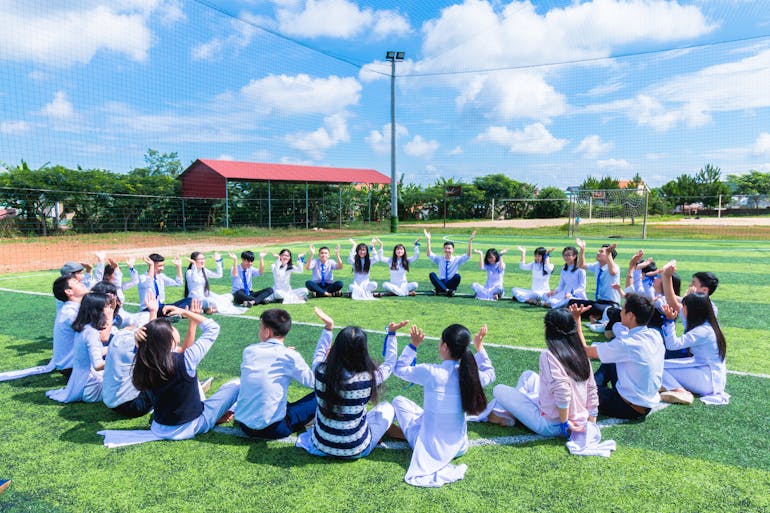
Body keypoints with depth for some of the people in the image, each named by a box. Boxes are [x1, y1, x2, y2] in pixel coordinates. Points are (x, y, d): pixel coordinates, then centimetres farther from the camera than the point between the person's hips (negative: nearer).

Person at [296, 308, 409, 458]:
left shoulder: (321, 371, -19)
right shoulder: (368, 378, -25)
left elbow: (319, 355, 7)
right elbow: (390, 364, -3)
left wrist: (328, 328, 11)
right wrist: (392, 333, 4)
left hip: (321, 445, 3)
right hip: (356, 450, -2)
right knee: (387, 407, 19)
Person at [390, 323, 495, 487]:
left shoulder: (430, 372, -23)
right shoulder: (471, 374, -13)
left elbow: (398, 369, -5)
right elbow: (490, 374, 13)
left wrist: (414, 345, 0)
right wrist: (479, 346, 16)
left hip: (430, 449, -4)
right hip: (460, 448, 4)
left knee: (399, 401, 13)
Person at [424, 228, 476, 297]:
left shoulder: (457, 259, 1)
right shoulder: (439, 259, 5)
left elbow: (468, 255, -12)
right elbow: (429, 254, -8)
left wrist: (470, 241, -23)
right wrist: (428, 240, -17)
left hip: (451, 285, -1)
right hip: (441, 283, 1)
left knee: (457, 276, -31)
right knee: (432, 274, -26)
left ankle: (439, 290, -26)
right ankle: (446, 290, -35)